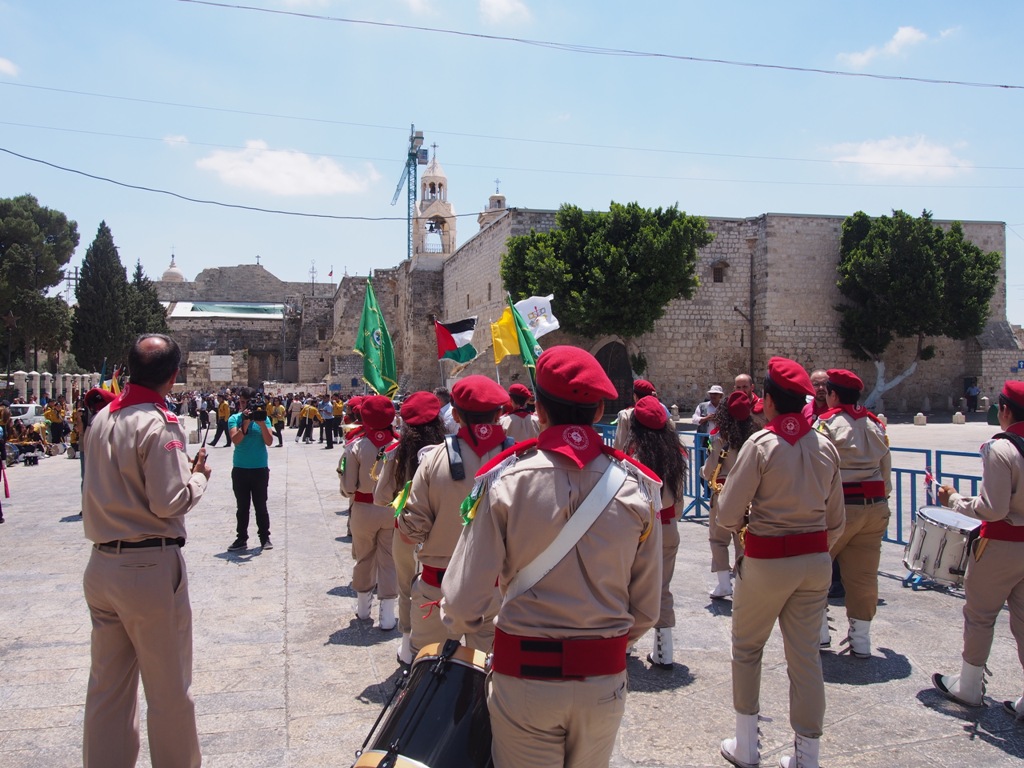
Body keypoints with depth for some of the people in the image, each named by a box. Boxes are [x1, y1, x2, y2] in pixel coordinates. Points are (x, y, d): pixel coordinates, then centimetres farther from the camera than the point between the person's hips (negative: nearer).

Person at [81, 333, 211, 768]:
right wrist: (198, 476, -1)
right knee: (169, 690, 7)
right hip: (151, 568, -7)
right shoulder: (159, 425, -17)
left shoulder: (100, 419, 7)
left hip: (101, 565, 8)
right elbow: (170, 502, -20)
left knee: (107, 686, 18)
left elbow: (109, 485, 14)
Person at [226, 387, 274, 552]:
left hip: (260, 469, 0)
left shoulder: (263, 417, 0)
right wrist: (246, 422, -28)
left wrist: (262, 423, -23)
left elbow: (269, 442, -10)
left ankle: (265, 538, 14)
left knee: (260, 506, 6)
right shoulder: (235, 419, -2)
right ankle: (241, 539, 14)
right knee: (242, 507, 8)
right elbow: (235, 440, -17)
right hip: (240, 469, 0)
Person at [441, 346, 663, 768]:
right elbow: (647, 609, -1)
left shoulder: (504, 480, -14)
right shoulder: (638, 487, -7)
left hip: (525, 677, -2)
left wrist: (461, 626, 8)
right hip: (604, 682, 3)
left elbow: (463, 599, -15)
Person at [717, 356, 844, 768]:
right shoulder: (826, 448, 2)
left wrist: (745, 523, 7)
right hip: (816, 561, 5)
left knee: (747, 649, 14)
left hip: (766, 562, -4)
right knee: (806, 657, 11)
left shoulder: (761, 444, -14)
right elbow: (836, 521, 9)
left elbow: (728, 514, -14)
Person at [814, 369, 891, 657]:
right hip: (875, 507, 6)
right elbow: (886, 471, 14)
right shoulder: (876, 425, 11)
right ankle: (861, 639, 17)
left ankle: (819, 631, 12)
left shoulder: (826, 423, -9)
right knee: (864, 574, 11)